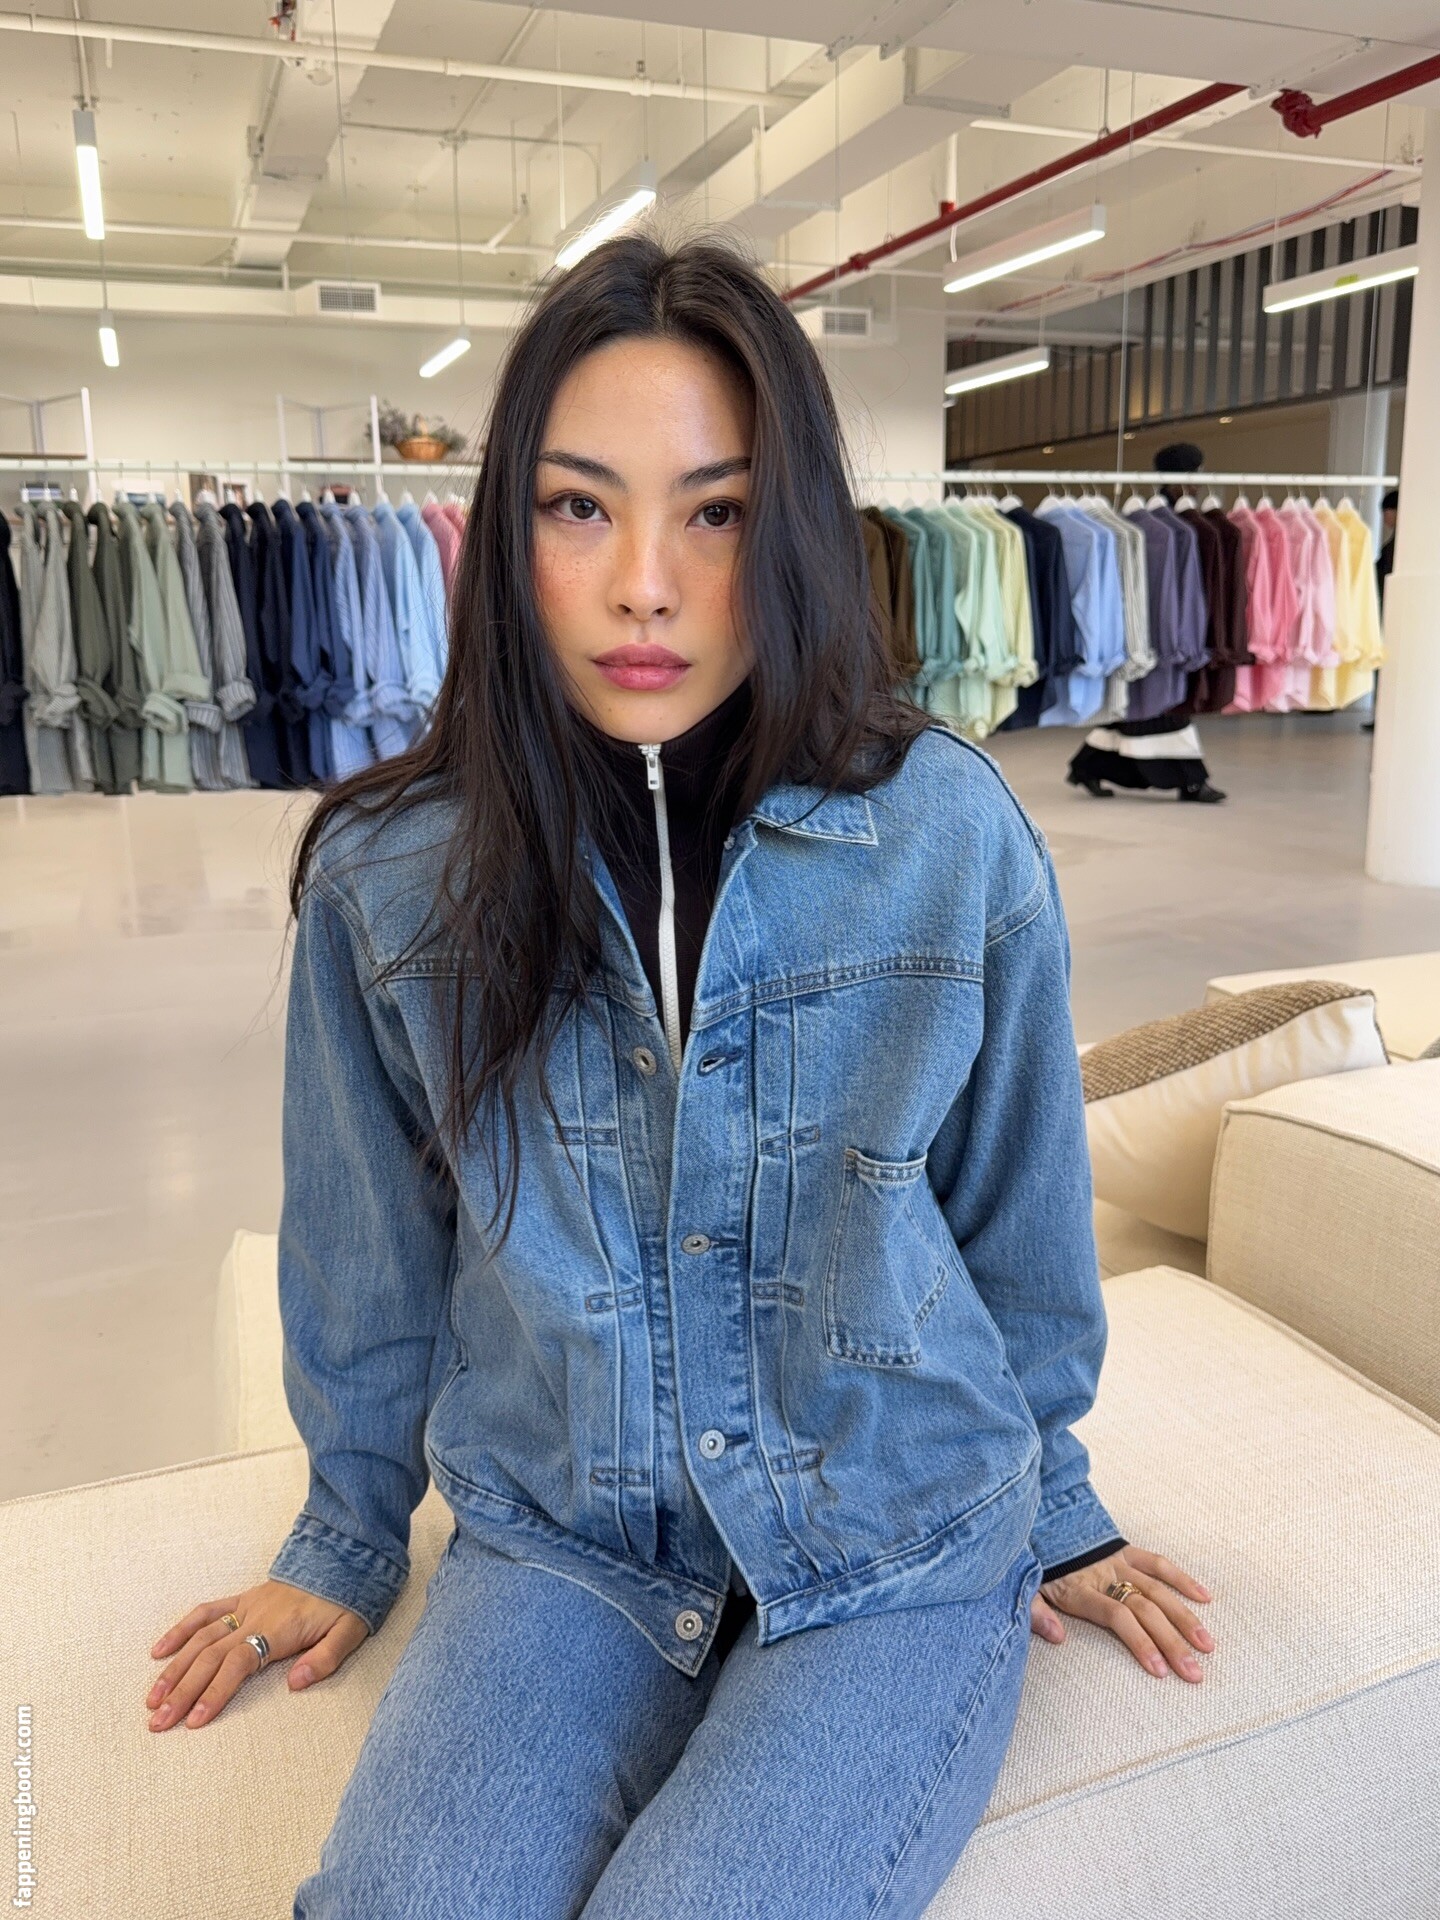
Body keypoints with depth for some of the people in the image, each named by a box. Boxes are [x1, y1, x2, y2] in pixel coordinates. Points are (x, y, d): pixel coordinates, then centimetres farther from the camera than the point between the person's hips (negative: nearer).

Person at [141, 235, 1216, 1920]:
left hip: (899, 1547, 0)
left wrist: (1051, 1507, 14)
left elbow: (1018, 1217, 2)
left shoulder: (954, 842, -13)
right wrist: (347, 1536, 16)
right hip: (557, 1539, 1)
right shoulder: (386, 873, -10)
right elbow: (369, 1247, 5)